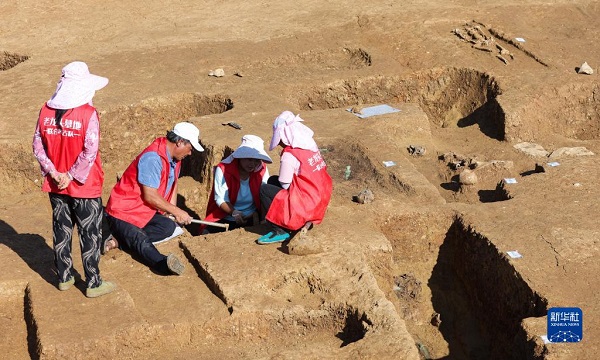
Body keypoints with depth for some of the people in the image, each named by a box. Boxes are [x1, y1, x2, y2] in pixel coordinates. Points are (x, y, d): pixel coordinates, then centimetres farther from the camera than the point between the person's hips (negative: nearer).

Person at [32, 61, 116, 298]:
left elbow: (37, 146, -2)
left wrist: (54, 174, -4)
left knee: (61, 230, 17)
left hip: (56, 186, 5)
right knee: (90, 234, 6)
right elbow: (90, 152, -22)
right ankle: (93, 284, 14)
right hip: (84, 187, -5)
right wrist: (71, 176, -12)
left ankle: (64, 278, 29)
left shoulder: (46, 111, -2)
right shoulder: (88, 113, -18)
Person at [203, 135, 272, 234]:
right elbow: (220, 199, -13)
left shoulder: (262, 170, -2)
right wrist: (234, 213, -31)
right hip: (225, 218, -2)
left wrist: (256, 213, -20)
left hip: (251, 219, 2)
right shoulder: (223, 169, -10)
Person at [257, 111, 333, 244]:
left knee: (265, 189, -1)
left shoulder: (289, 155, -18)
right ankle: (305, 222, 19)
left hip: (306, 206, -9)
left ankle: (280, 231, -1)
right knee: (272, 180, 20)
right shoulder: (312, 147, 6)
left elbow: (285, 185, -12)